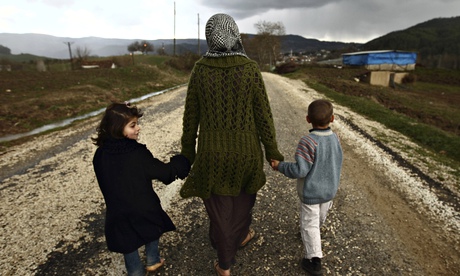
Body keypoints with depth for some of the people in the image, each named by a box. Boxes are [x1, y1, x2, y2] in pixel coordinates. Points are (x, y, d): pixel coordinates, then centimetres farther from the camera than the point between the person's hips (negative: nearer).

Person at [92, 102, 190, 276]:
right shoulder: (138, 153, -27)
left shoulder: (100, 155, -13)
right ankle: (153, 261, 48)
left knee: (129, 245, 24)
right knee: (152, 231, 28)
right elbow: (164, 172, -20)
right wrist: (182, 161, -4)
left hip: (118, 211, 3)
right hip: (144, 208, -2)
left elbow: (105, 183, 1)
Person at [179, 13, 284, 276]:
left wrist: (188, 150, 10)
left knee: (219, 207, 18)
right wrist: (272, 151, 2)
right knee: (244, 191, 30)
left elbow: (191, 115, -3)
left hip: (212, 151, 1)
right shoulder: (251, 69, -12)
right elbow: (263, 115, -10)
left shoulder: (200, 69, -7)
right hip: (246, 150, 0)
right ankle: (241, 235, 54)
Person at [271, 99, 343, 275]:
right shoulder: (335, 138, -8)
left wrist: (280, 166, -16)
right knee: (320, 217, 29)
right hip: (329, 189, 6)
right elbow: (336, 163, 5)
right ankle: (315, 230, 55)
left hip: (310, 192, -6)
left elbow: (300, 170, -28)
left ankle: (314, 259, 12)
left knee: (309, 224, 8)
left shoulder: (307, 142, -28)